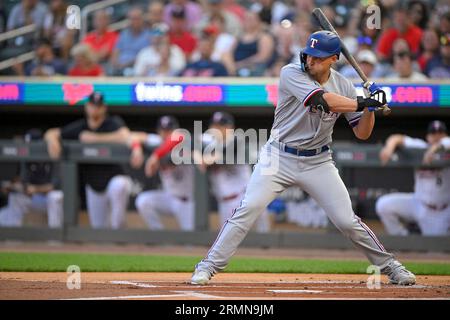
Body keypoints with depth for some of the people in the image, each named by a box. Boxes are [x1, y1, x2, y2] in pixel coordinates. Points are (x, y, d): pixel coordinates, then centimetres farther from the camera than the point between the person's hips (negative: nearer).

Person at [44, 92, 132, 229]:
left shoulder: (113, 123, -11)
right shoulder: (80, 127, 2)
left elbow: (125, 137, -32)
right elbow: (50, 133, 6)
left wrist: (95, 138, -27)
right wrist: (53, 140, -20)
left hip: (114, 178, -5)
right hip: (93, 186, 5)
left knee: (118, 185, -41)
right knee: (99, 226, 10)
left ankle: (118, 228, -22)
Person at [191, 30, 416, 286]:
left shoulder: (344, 86, 0)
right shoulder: (291, 74, -12)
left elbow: (362, 133, 2)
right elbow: (323, 100, -28)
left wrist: (370, 108, -16)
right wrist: (364, 102, -27)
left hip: (318, 164, 2)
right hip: (280, 158, -2)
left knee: (347, 221, -3)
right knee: (248, 209, -15)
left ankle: (389, 265, 15)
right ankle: (208, 266, -8)